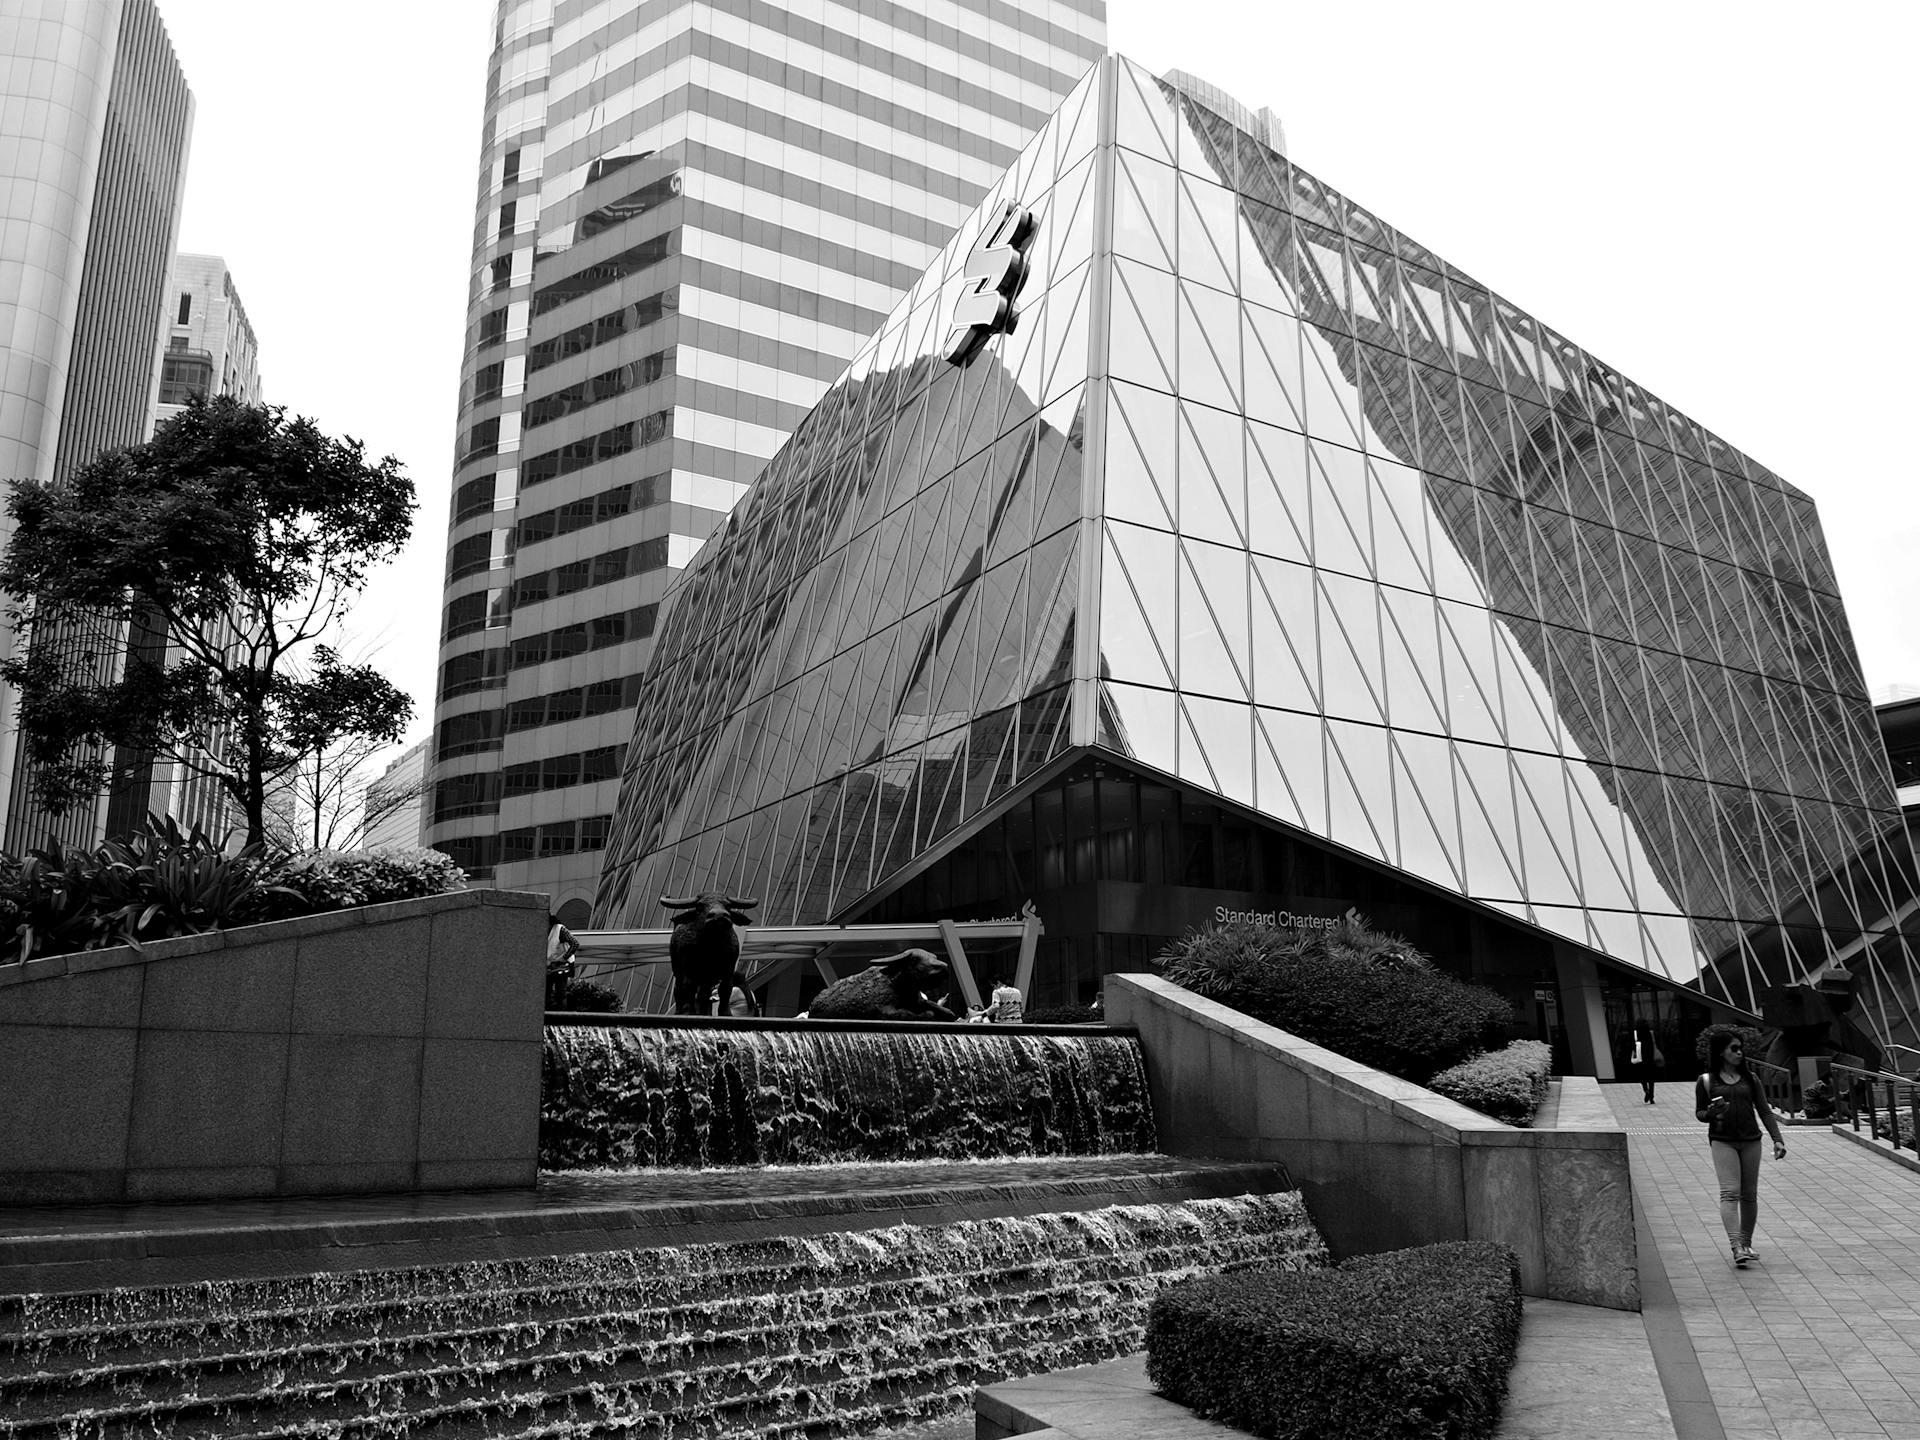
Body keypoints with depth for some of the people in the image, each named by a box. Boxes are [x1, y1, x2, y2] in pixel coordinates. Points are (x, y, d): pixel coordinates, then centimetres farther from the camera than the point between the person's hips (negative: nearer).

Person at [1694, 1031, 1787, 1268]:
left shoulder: (1750, 1078, 8)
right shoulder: (1706, 1081, 0)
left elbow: (1764, 1111, 9)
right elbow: (1699, 1113, 7)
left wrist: (1777, 1139, 0)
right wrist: (1711, 1113, -15)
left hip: (1751, 1141, 3)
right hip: (1722, 1141, -3)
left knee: (1749, 1195, 10)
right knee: (1730, 1193, -13)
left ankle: (1746, 1244, 24)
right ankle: (1736, 1247, -20)